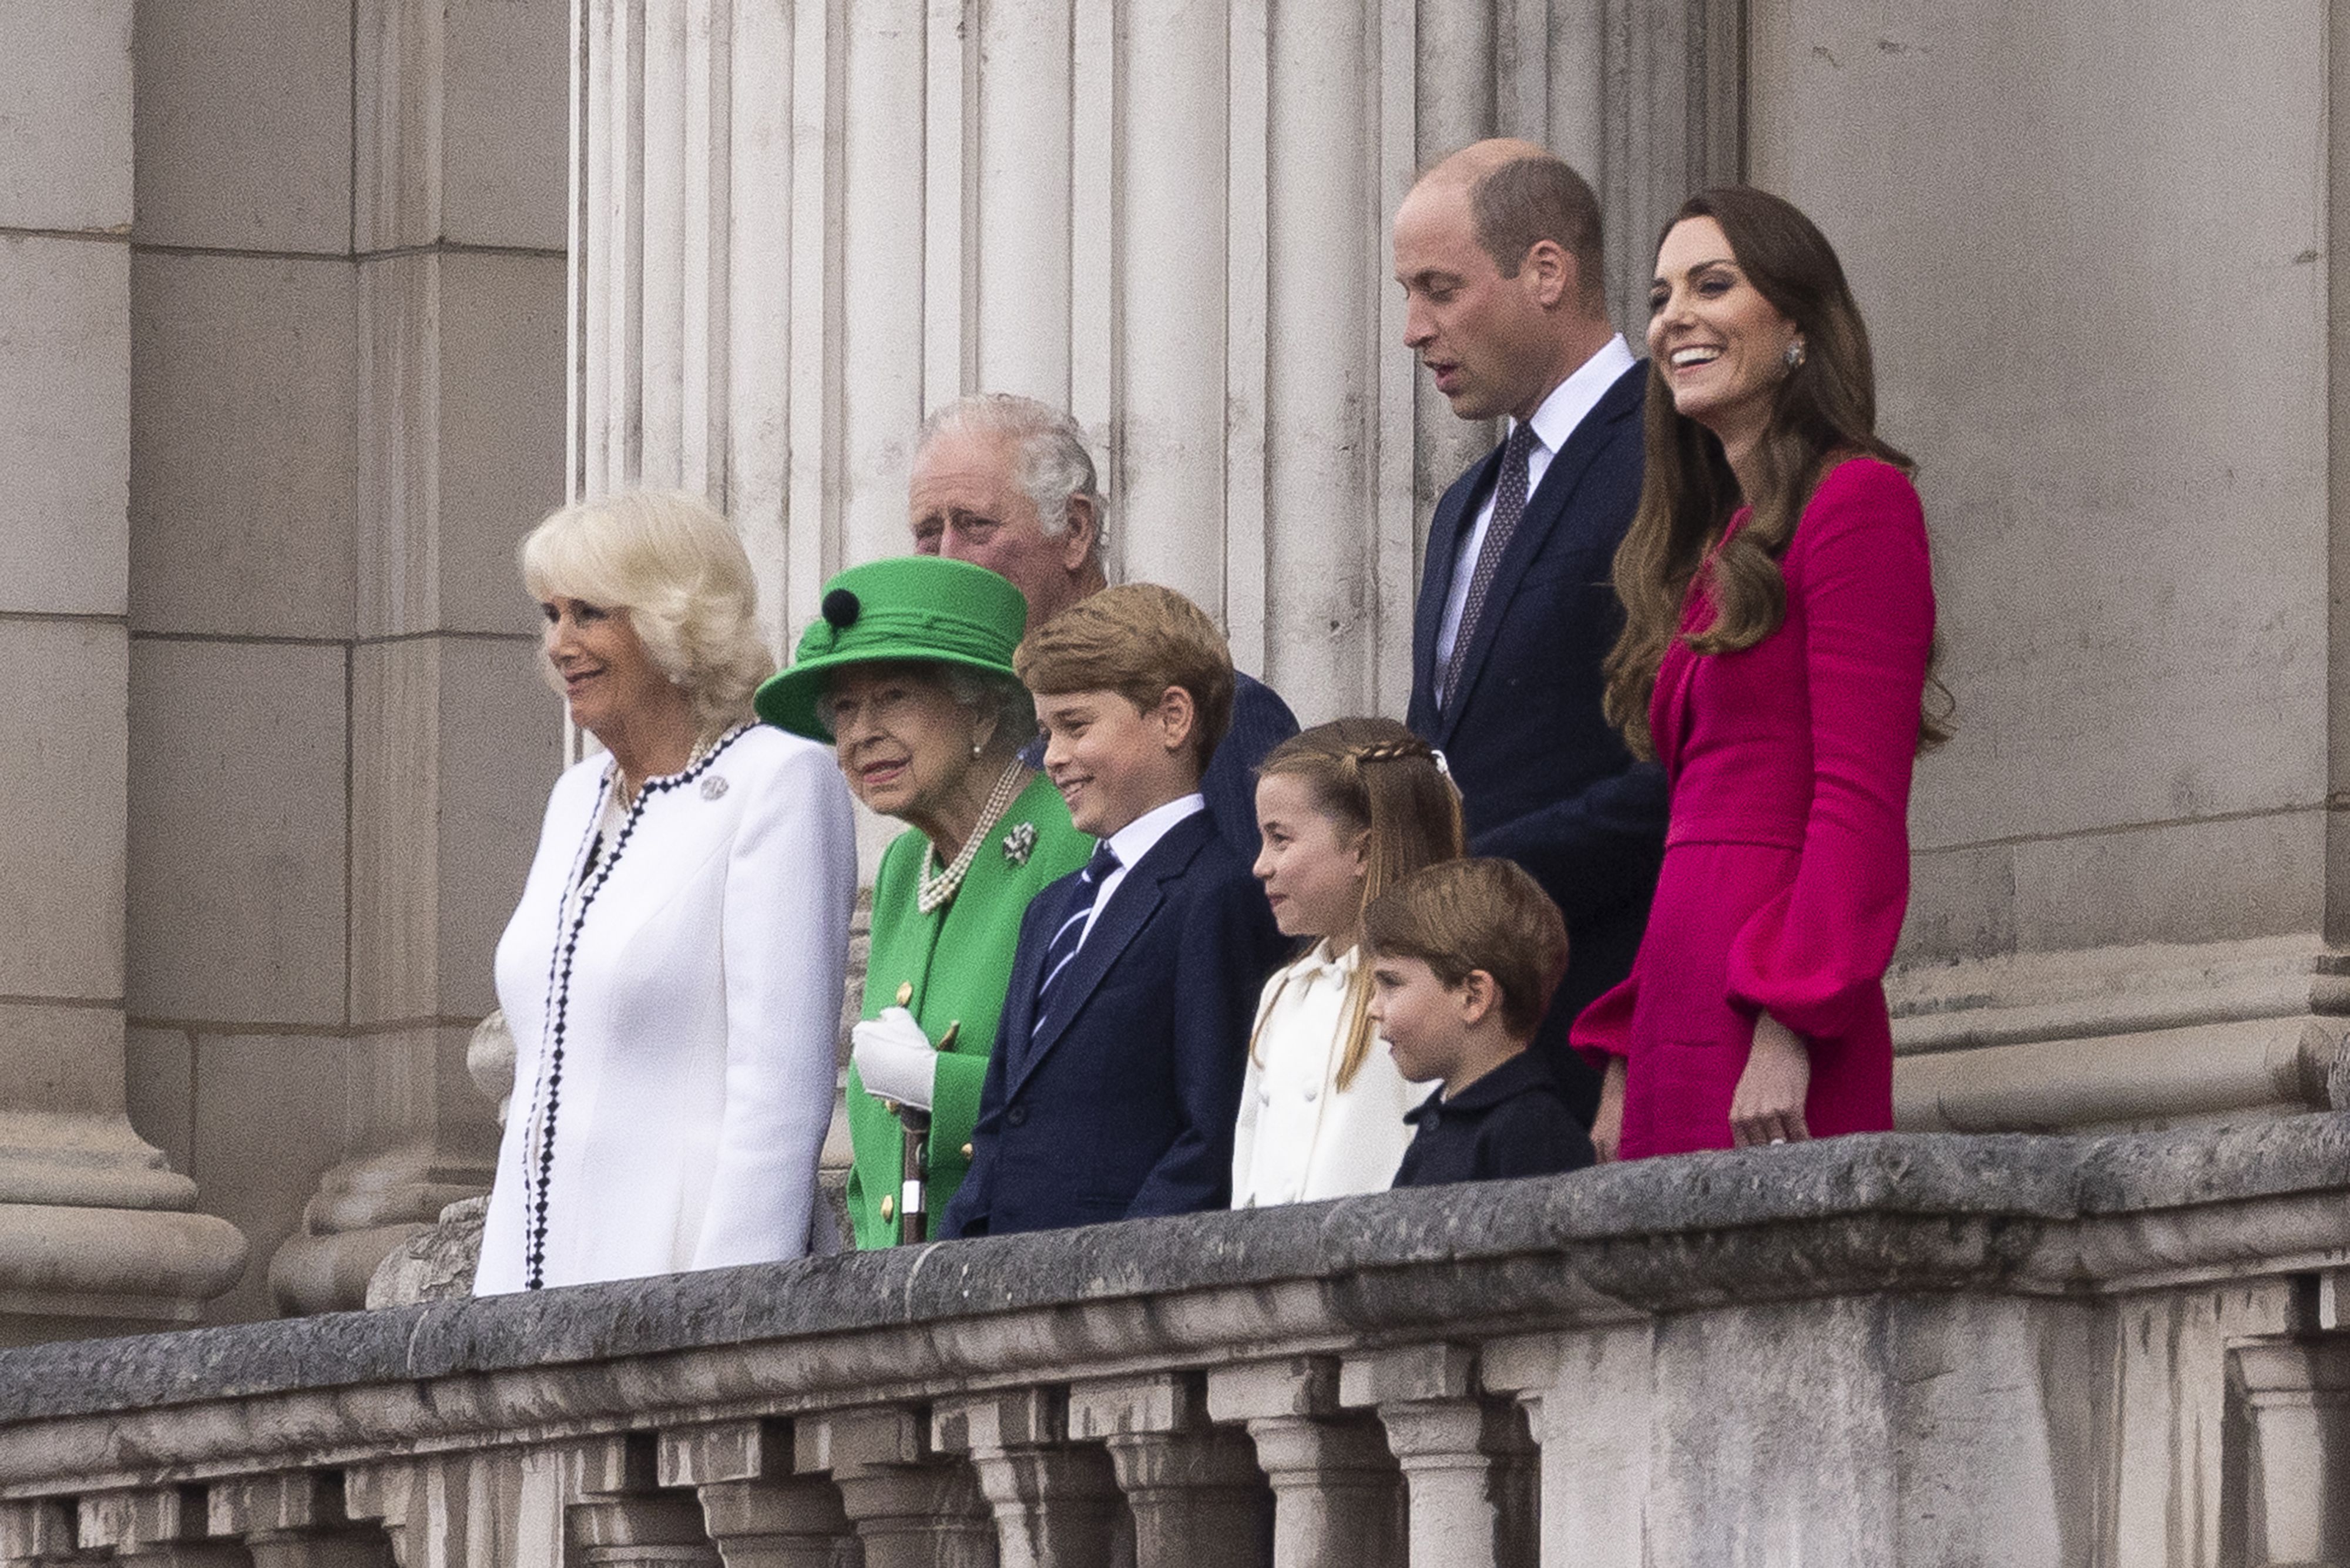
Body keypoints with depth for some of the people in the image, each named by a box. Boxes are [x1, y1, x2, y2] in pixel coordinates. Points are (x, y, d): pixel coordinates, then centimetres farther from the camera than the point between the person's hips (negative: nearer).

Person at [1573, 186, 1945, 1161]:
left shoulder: (1857, 503, -4)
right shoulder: (1709, 550, 21)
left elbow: (1862, 800, -12)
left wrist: (1790, 1026, -19)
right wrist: (1624, 1064, 15)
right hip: (1677, 1030, 8)